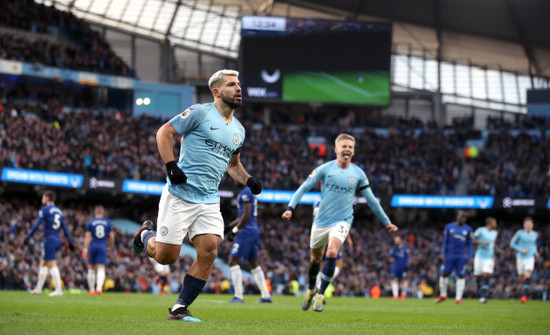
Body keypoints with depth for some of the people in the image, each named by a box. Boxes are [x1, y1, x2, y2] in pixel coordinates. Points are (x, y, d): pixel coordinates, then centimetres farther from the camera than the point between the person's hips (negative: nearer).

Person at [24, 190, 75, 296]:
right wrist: (70, 242, 18)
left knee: (52, 265, -9)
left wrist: (27, 237, -11)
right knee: (43, 263, 18)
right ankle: (38, 288, 22)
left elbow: (36, 225, -13)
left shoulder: (45, 210, -7)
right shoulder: (59, 211, 15)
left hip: (49, 240, -8)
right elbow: (65, 228, 16)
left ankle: (58, 290, -15)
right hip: (57, 240, 8)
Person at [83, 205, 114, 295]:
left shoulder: (90, 223, 1)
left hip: (93, 247, 0)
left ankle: (91, 289, 18)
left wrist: (85, 249, -3)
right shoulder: (108, 222, 4)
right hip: (103, 247, 0)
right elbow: (111, 237, 5)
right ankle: (99, 287, -27)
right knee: (101, 269, -5)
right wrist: (110, 247, 19)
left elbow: (87, 237, -4)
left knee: (91, 269, 12)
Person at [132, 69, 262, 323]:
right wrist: (171, 165, -16)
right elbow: (164, 132, -4)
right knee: (166, 256, -4)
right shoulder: (200, 113, -5)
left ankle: (180, 308, 0)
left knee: (209, 251, -11)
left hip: (209, 201, 6)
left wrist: (249, 180, 11)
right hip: (180, 195, -6)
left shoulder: (238, 130, 16)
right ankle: (147, 235, 31)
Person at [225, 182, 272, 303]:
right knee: (254, 264, 15)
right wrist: (229, 226, 23)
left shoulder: (246, 193, -12)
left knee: (233, 261, -9)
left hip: (247, 231, -10)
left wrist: (234, 230, -15)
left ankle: (238, 296, -14)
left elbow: (246, 215, -18)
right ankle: (266, 295, 15)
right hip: (255, 230, 10)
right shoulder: (250, 193, 19)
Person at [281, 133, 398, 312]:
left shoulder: (358, 173, 1)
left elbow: (371, 199, 11)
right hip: (321, 221, 1)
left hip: (342, 220, -1)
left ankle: (320, 294, -14)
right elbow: (304, 188, -1)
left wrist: (386, 222, 15)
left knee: (332, 253, -25)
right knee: (315, 258, 13)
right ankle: (311, 290, 41)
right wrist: (290, 208, -14)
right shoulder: (325, 169, -3)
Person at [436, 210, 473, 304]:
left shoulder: (468, 229, 5)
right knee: (445, 274, 4)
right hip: (450, 255, 1)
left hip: (462, 257, -1)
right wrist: (443, 253, 2)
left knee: (461, 276, -4)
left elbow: (470, 244, 9)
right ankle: (443, 295, 21)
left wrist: (470, 257, 0)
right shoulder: (449, 227, 6)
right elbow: (445, 241, 9)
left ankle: (458, 298, -1)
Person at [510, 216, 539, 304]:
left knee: (527, 276, -20)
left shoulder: (535, 234, 4)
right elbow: (512, 243, -2)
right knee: (522, 278, 5)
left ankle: (525, 295, -20)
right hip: (520, 257, -1)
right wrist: (521, 250, -14)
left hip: (530, 258, 1)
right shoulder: (520, 233, -7)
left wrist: (535, 252, 6)